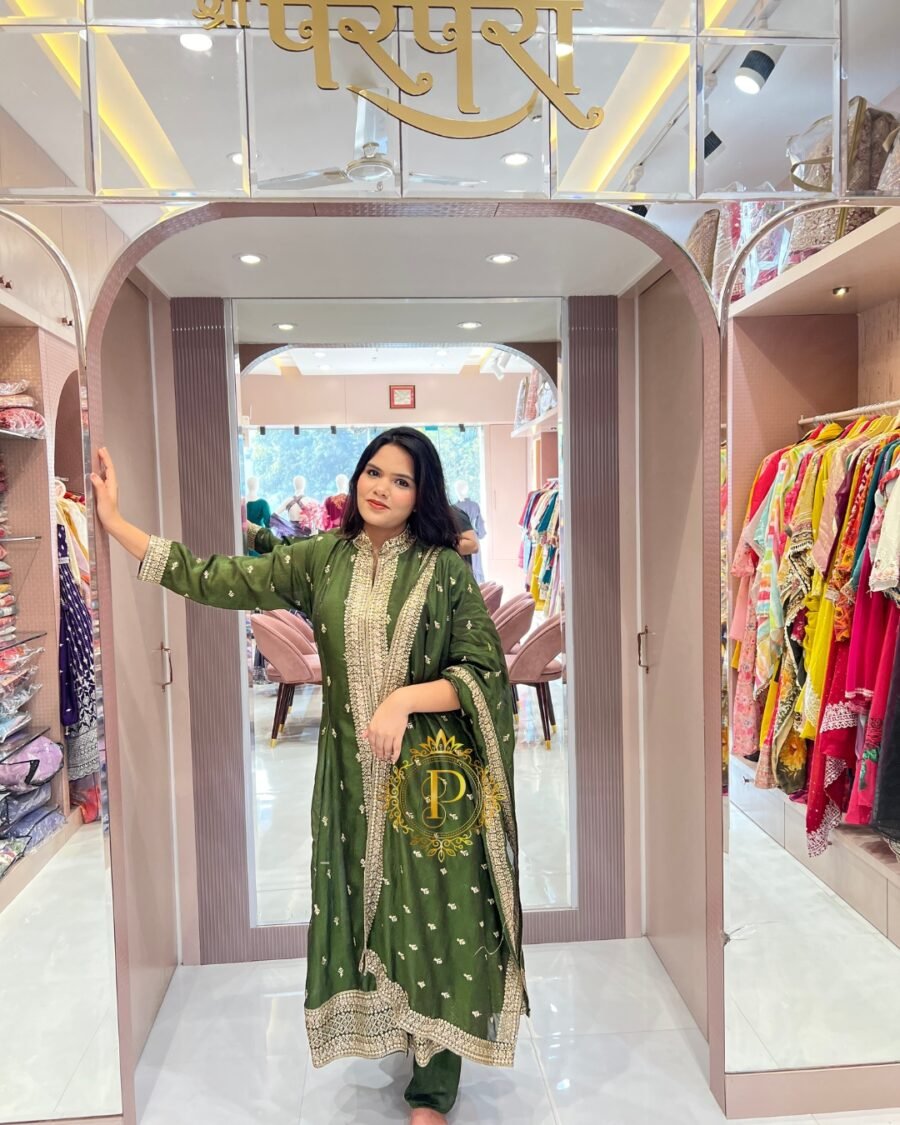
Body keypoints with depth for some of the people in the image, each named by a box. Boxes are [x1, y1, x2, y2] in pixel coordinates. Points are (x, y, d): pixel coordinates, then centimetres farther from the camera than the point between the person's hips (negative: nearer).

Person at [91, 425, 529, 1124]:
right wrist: (114, 520, -2)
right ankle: (405, 1032, 39)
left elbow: (486, 673, -7)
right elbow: (217, 581, -1)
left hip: (430, 771, -2)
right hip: (353, 772, 3)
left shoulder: (445, 568, -7)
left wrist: (406, 698, -21)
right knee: (369, 905, 14)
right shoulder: (322, 559, 1)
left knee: (434, 913, 6)